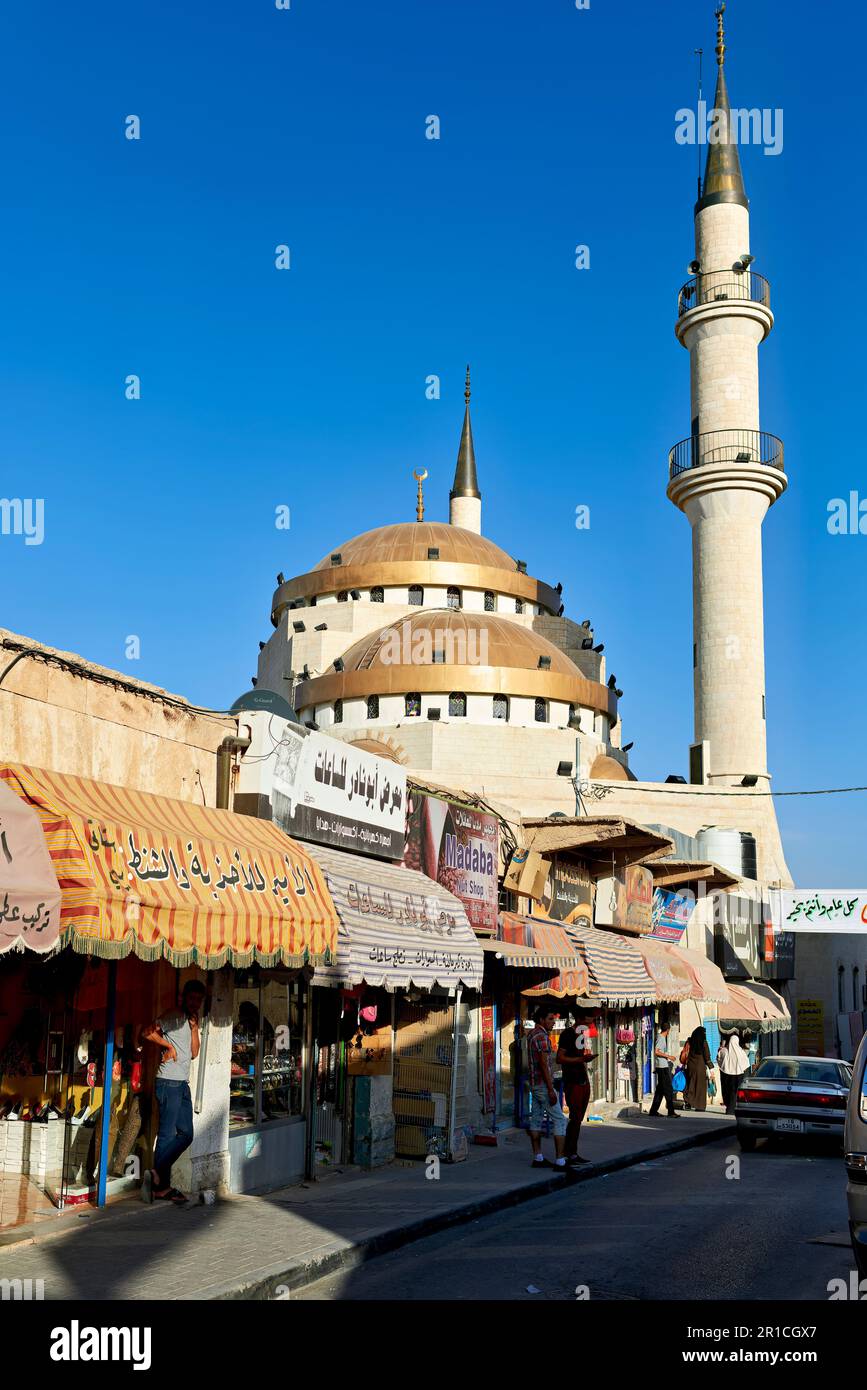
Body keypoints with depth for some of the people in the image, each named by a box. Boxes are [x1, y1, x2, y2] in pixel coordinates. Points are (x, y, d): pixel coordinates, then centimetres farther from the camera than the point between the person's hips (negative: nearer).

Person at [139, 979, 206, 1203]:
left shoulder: (189, 1021, 19)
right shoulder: (172, 1017, -7)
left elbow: (194, 1053, 12)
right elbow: (145, 1033, -20)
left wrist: (194, 1027, 4)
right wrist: (168, 1045, -16)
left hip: (182, 1084, 9)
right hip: (169, 1082, -9)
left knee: (186, 1134, 8)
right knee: (167, 1134, -6)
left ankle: (158, 1174, 12)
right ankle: (161, 1186, 0)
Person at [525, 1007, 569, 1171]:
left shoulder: (532, 1035, 13)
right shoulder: (542, 1037, -17)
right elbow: (544, 1065, -21)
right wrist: (551, 1090, -21)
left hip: (534, 1084, 10)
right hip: (543, 1084, -10)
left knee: (536, 1119, 10)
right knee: (559, 1120, -6)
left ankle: (538, 1157, 14)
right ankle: (560, 1160, -9)